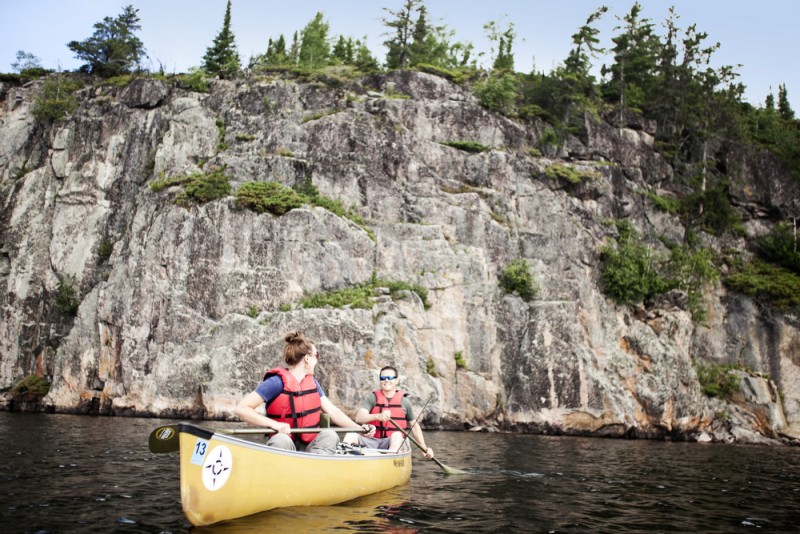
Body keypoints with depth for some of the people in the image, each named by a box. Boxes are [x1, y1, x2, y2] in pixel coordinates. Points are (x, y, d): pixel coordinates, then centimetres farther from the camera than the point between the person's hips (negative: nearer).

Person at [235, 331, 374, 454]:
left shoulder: (312, 382, 11)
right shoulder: (277, 382, -10)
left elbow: (333, 411, 9)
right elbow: (241, 409, -16)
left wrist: (359, 429, -5)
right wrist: (274, 424, -28)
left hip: (308, 450, 6)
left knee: (330, 435, -23)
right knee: (281, 439, -35)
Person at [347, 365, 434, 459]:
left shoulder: (404, 401, 10)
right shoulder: (372, 398, 7)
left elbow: (414, 426, 20)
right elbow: (358, 418, -9)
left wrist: (425, 448, 13)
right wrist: (378, 416, -27)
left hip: (394, 443, 0)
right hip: (372, 441, 1)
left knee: (397, 435, -35)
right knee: (351, 436, -27)